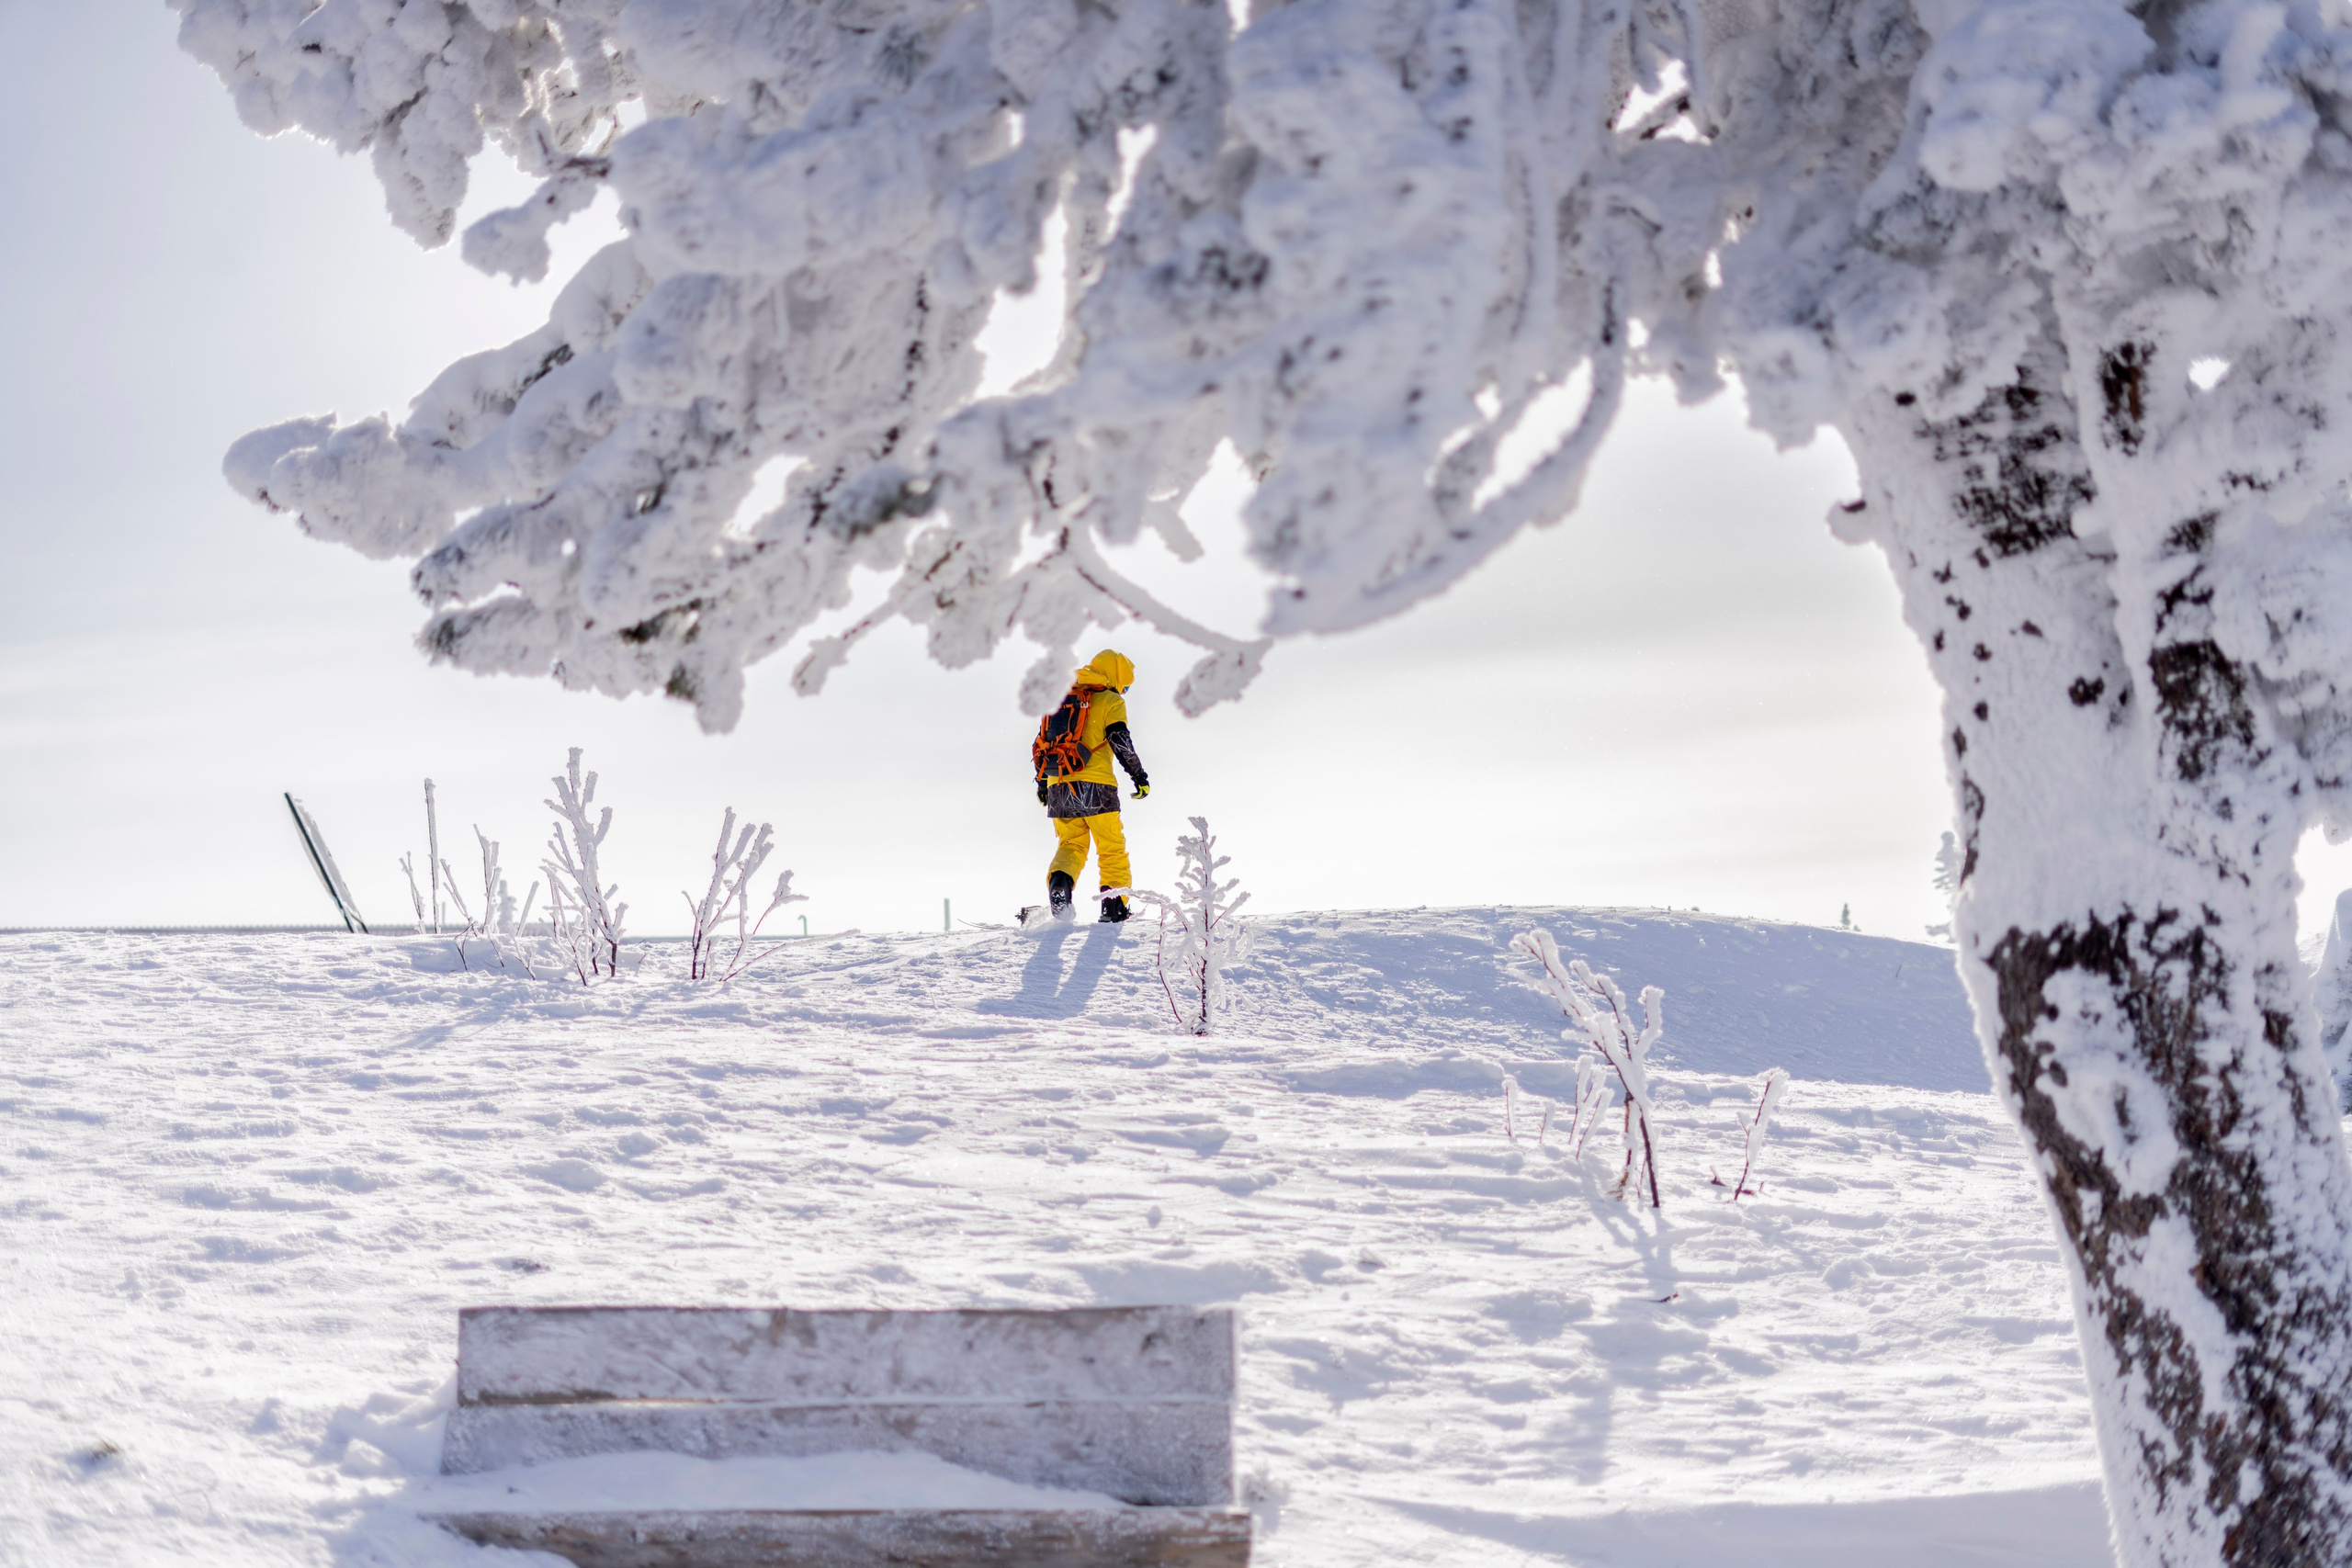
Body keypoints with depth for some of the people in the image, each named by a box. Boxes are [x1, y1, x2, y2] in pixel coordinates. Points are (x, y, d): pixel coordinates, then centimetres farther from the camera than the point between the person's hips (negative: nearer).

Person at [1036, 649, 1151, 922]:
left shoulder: (1063, 698, 20)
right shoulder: (1111, 701, 2)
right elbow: (1121, 742, -8)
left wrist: (1042, 782, 27)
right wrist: (1140, 776, -1)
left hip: (1059, 786, 5)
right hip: (1095, 785, -5)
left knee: (1070, 845, 12)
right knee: (1112, 848, 7)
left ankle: (1059, 884, -15)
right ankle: (1114, 906, 2)